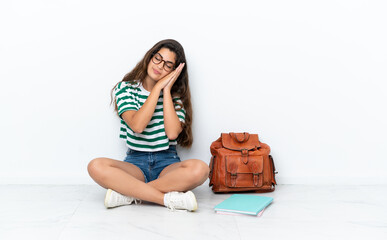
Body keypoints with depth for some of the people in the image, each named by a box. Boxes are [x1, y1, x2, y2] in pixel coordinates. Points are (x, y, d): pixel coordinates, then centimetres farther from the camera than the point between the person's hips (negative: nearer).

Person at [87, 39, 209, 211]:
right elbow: (137, 125, -15)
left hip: (167, 163, 1)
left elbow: (172, 133, -12)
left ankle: (129, 193, -24)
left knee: (199, 168, -32)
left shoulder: (176, 95, 7)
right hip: (135, 163, 0)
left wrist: (166, 91, -7)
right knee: (96, 166, -31)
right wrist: (158, 87, -10)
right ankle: (169, 198, -30)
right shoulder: (125, 88, 4)